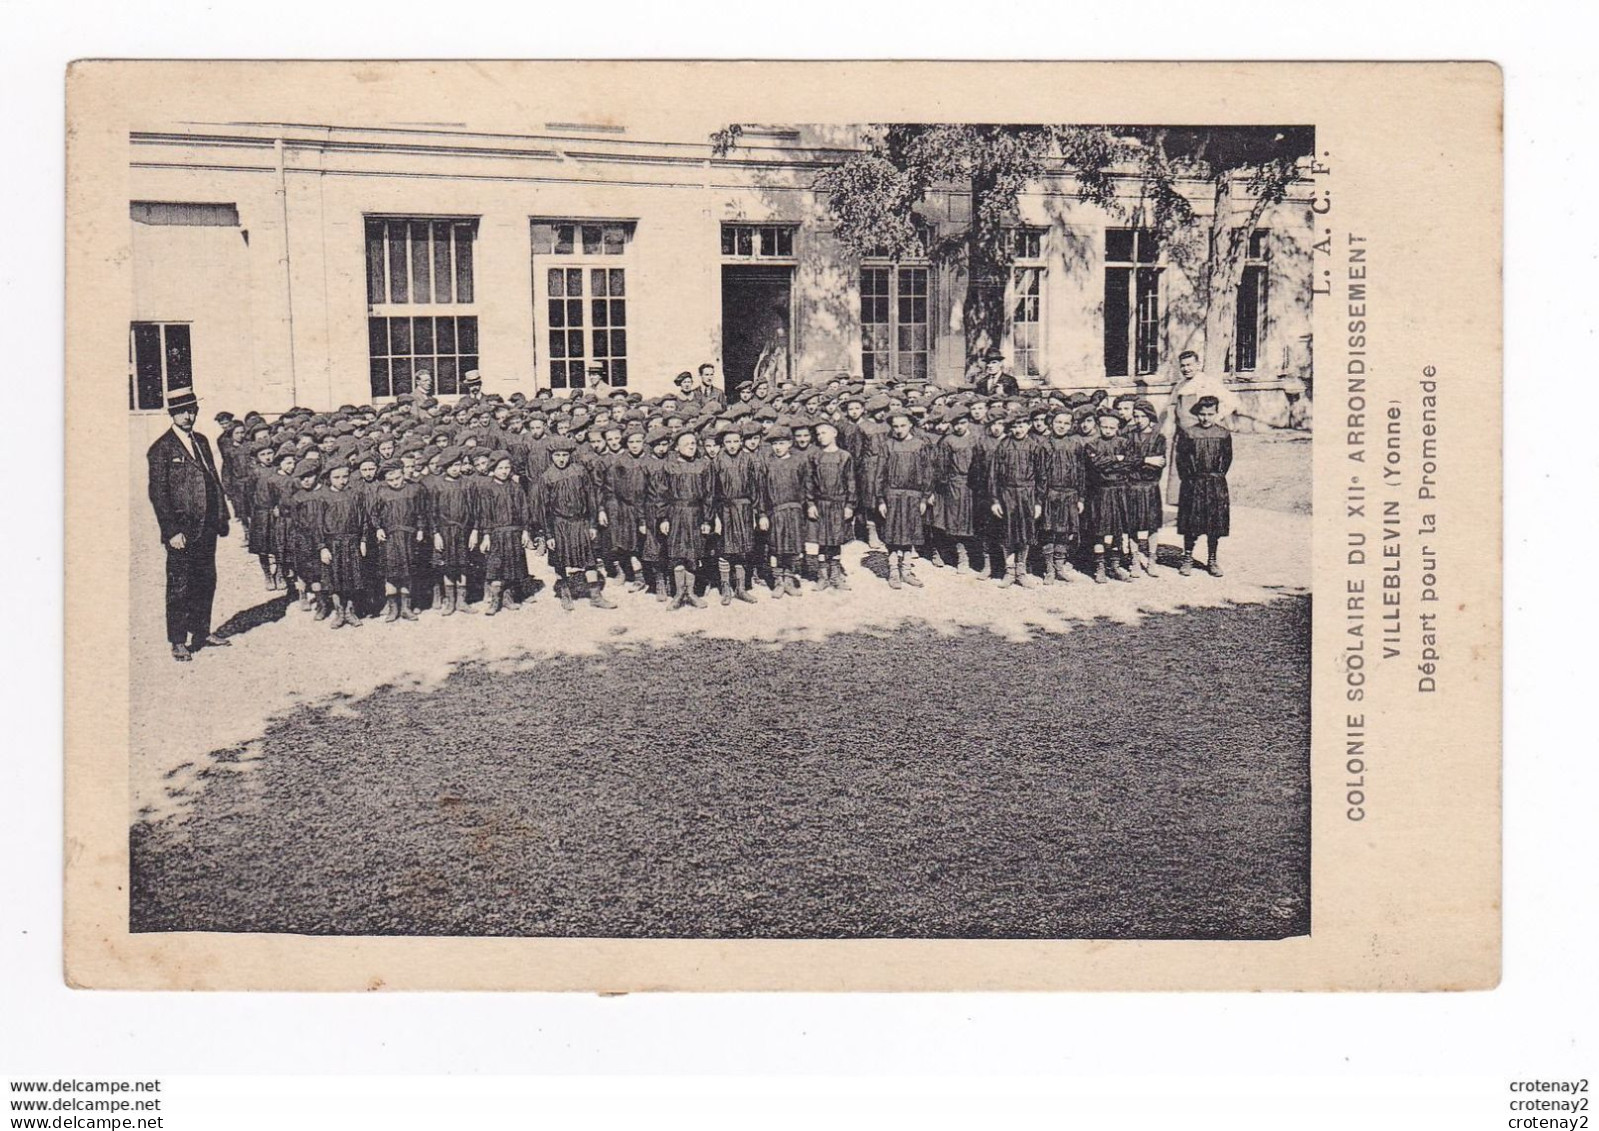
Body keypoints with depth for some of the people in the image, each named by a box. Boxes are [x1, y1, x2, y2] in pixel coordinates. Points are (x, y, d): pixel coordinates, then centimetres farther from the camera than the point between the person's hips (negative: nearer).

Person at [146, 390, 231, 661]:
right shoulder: (161, 449, -8)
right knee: (180, 587, 0)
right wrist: (172, 531, -16)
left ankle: (202, 633, 25)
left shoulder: (201, 442, 13)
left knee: (206, 581, 13)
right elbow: (158, 493, -11)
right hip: (181, 531, -6)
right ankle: (178, 642, 9)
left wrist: (222, 517, 10)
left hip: (206, 527, 6)